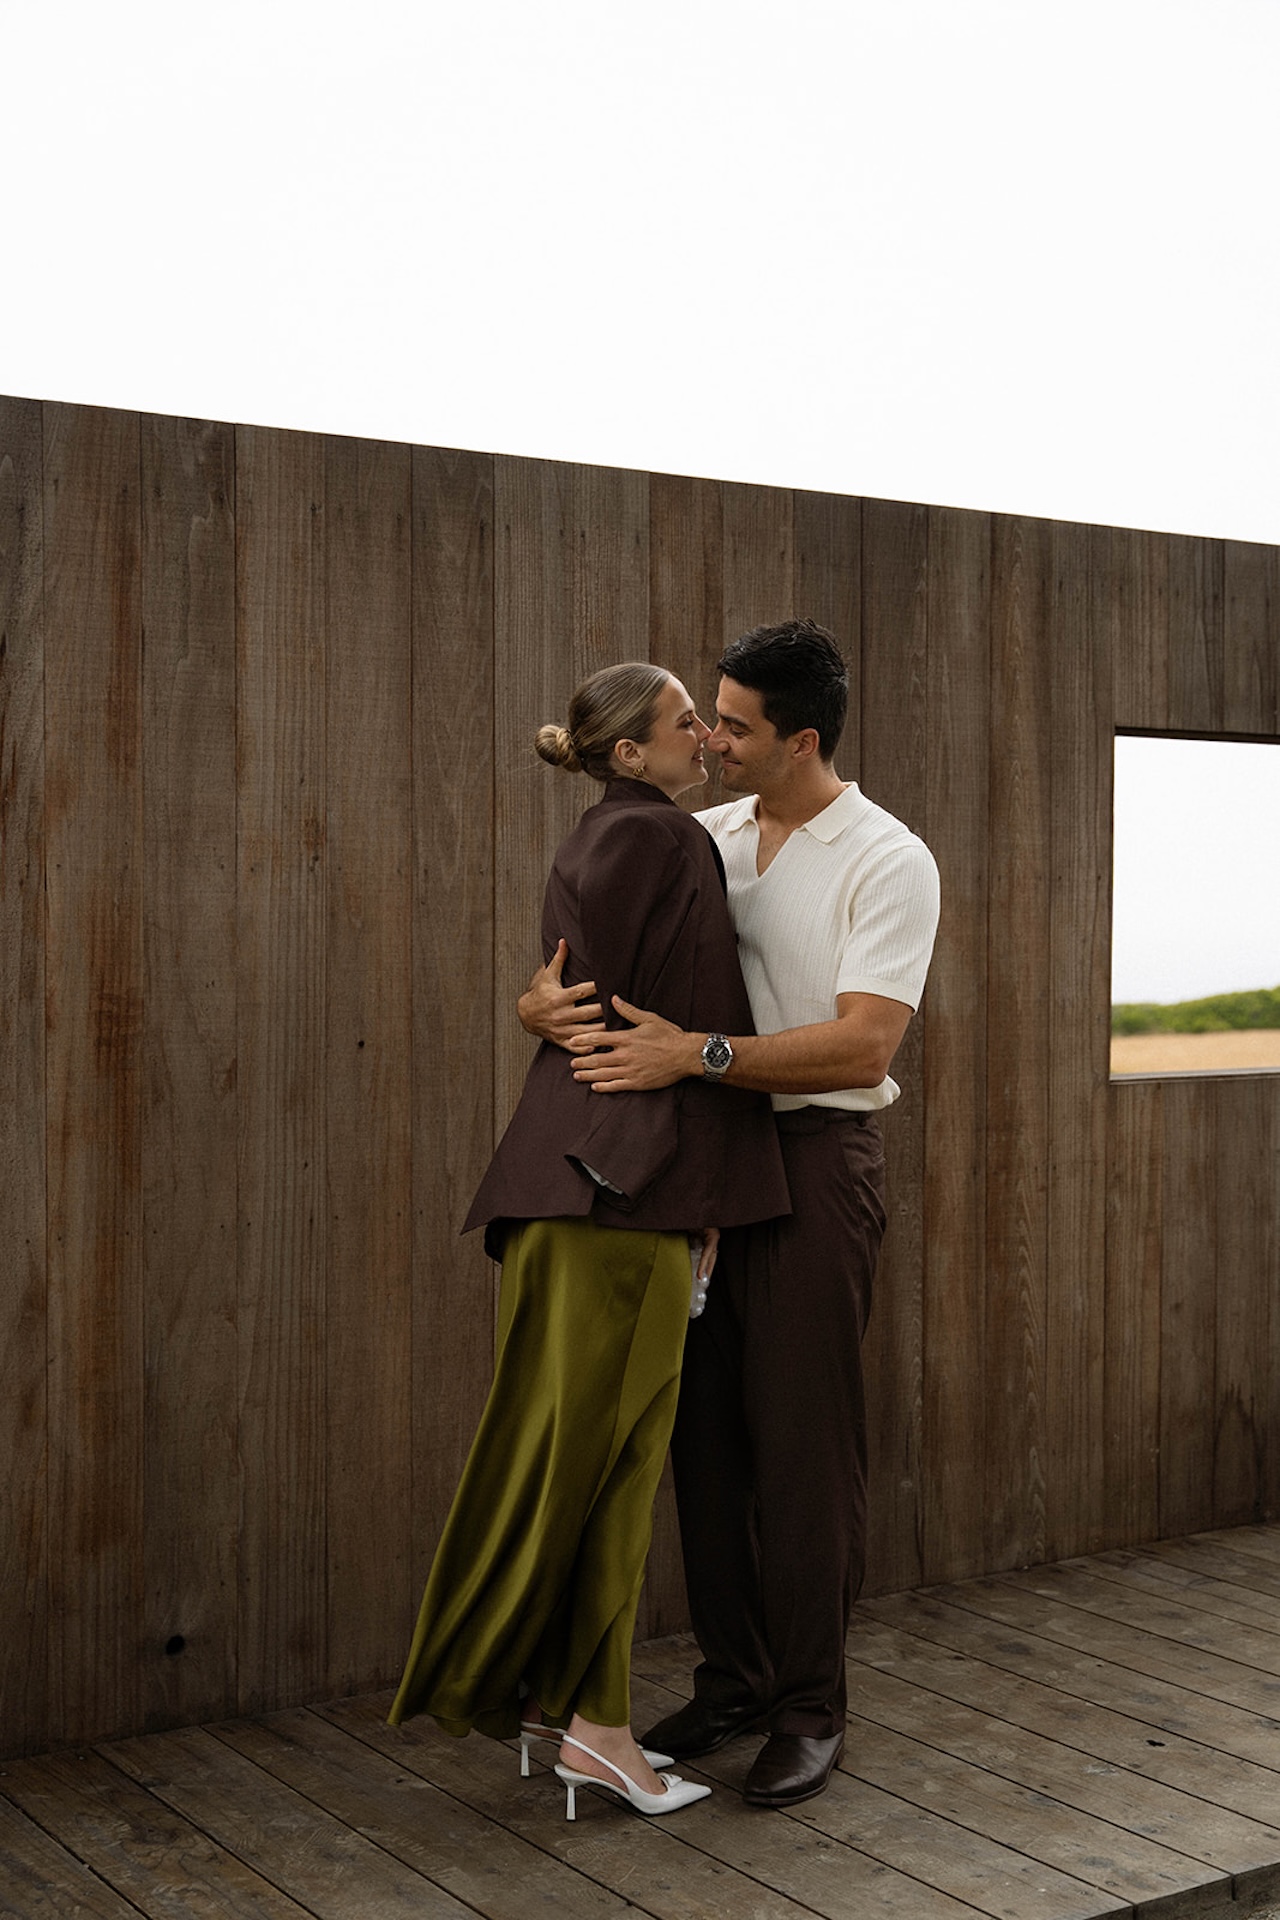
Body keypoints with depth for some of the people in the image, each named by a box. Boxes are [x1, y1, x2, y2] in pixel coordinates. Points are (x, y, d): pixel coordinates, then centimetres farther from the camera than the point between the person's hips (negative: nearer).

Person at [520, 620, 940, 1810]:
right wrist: (547, 988, -11)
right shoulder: (702, 840, 10)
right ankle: (733, 1679, 24)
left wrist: (698, 1053, -26)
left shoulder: (887, 863, -9)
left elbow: (863, 1046, -19)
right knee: (706, 1430, 10)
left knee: (803, 1439, -2)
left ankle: (810, 1709, 12)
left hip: (815, 1157, -6)